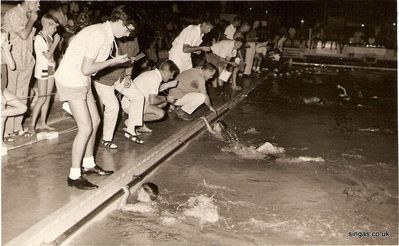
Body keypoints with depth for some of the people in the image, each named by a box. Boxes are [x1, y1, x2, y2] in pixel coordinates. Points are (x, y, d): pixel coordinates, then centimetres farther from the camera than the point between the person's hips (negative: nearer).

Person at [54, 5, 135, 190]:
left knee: (95, 121, 15)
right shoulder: (98, 35, -24)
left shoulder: (106, 34, 7)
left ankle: (88, 164, 29)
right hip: (71, 82, -10)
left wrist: (116, 61, -3)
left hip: (83, 82, 10)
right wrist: (113, 61, -16)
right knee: (86, 128, -9)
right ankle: (74, 176, 0)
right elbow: (86, 69, -26)